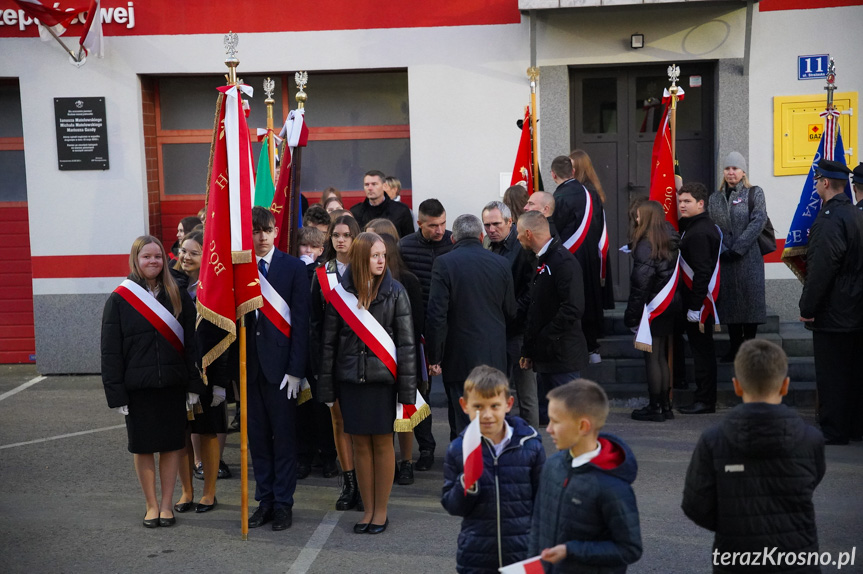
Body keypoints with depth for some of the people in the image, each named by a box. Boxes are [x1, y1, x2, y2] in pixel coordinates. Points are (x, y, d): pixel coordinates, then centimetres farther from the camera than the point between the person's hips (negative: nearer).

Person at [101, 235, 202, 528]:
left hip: (172, 385, 1)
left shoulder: (178, 297, 3)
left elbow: (190, 342, 3)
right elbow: (111, 351, -2)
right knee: (143, 447, 8)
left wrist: (194, 384, -2)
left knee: (171, 445, 6)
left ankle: (167, 504, 19)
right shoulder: (119, 299, -2)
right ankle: (151, 504, 22)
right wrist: (116, 394, -7)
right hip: (137, 388, -1)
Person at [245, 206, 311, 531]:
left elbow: (301, 321, -4)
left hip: (280, 364, -3)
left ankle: (283, 502, 13)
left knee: (284, 437, 3)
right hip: (248, 365, 3)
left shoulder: (294, 268, -1)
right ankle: (264, 500, 21)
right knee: (257, 437, 10)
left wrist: (295, 370, -10)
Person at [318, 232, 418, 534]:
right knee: (360, 444, 7)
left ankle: (382, 510, 17)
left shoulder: (395, 292, -2)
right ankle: (368, 509, 19)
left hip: (382, 379, -1)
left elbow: (406, 342, -3)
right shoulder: (340, 293, 1)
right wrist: (326, 388, 2)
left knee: (382, 443, 4)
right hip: (350, 380, 2)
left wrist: (407, 390, -8)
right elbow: (329, 342, 5)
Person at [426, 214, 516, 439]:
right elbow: (510, 312, 10)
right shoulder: (501, 263, 2)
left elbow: (436, 314, -14)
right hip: (495, 356, 4)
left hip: (460, 356, -4)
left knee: (462, 422, 2)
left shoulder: (444, 263, -10)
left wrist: (435, 357, -7)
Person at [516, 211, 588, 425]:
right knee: (547, 418, 14)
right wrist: (528, 350, 16)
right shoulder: (541, 261, 16)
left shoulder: (564, 261, -16)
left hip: (563, 357, -10)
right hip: (545, 358, 10)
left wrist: (545, 338, -17)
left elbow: (573, 309, -23)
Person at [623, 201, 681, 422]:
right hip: (669, 308, 8)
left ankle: (655, 407, 3)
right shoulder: (671, 242, 8)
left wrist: (631, 314, -13)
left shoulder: (646, 245, -16)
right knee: (663, 358, 14)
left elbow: (641, 283, -17)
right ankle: (665, 405, 19)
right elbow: (674, 276, 10)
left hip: (652, 310, -8)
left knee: (652, 358, -1)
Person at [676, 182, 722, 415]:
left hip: (699, 300, -10)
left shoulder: (698, 233, -17)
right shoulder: (705, 227, 16)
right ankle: (705, 399, 20)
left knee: (701, 350, -5)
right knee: (703, 350, 14)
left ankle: (704, 401, 1)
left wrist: (695, 306, -22)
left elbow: (702, 272, -23)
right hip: (699, 300, 10)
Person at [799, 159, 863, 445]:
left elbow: (821, 269, -23)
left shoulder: (829, 220, -19)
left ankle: (833, 431, 5)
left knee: (831, 375, -1)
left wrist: (807, 307, -16)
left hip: (833, 314, -9)